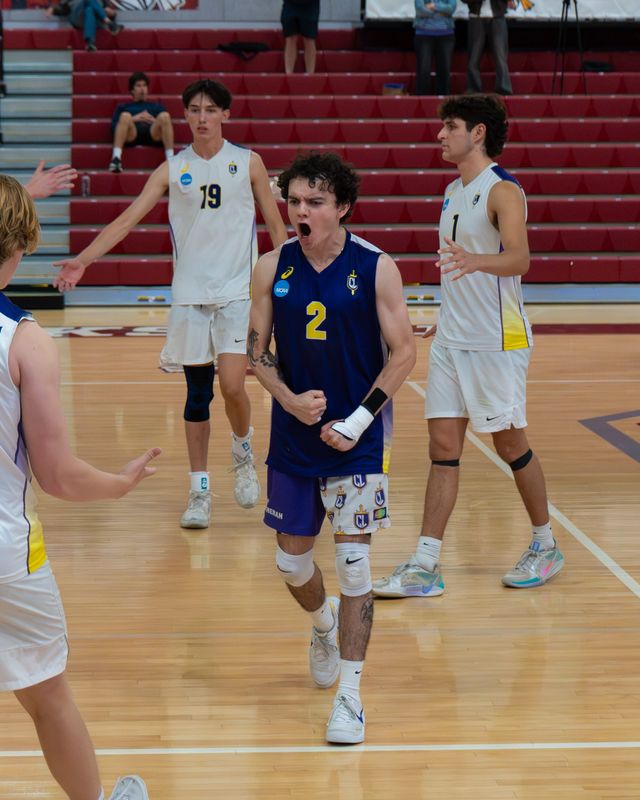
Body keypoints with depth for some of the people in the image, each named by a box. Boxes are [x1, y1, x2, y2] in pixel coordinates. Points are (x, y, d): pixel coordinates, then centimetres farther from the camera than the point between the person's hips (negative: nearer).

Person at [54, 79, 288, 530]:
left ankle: (244, 453, 17)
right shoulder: (173, 169, 4)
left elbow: (276, 226, 7)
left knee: (232, 386, -14)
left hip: (237, 291, -2)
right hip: (189, 294, 2)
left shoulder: (248, 163, 2)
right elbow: (127, 220, 0)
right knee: (197, 394, 6)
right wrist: (83, 260, -10)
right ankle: (200, 491, 15)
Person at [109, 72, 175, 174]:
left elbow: (166, 123, 21)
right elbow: (114, 126, 14)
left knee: (165, 116, -29)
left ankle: (170, 158, -42)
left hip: (153, 133, 1)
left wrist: (155, 121, 1)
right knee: (125, 116, -33)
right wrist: (133, 119, 1)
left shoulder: (157, 106, 36)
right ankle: (116, 158, -47)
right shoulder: (123, 107, 31)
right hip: (132, 135, -1)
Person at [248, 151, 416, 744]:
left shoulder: (375, 268, -9)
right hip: (293, 438, 3)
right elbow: (256, 351, 5)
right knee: (291, 561, 11)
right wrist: (290, 400, -13)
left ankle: (349, 697, 5)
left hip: (357, 439, -3)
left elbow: (403, 353, -7)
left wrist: (358, 420, -13)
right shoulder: (272, 268, -1)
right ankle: (323, 624, 46)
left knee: (352, 562, -5)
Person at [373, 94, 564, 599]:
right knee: (443, 448, 3)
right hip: (452, 340, 8)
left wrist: (475, 261, -47)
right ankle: (425, 567, 2)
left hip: (497, 340, -7)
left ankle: (545, 546, 23)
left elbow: (519, 258, -29)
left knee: (510, 444, 4)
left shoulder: (503, 191, -13)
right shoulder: (454, 191, 14)